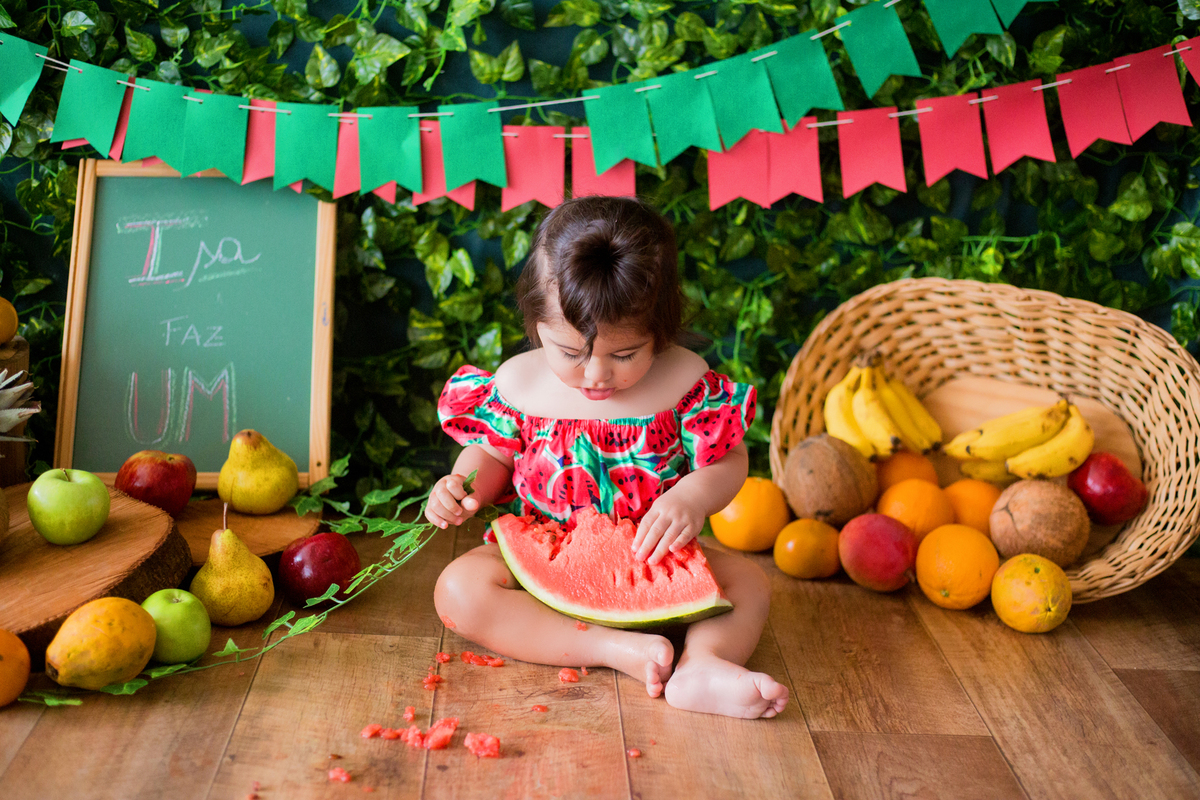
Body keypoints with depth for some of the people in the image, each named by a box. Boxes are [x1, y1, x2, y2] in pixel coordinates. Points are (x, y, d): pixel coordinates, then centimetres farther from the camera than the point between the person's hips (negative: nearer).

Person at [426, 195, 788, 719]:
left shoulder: (686, 381, -10)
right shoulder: (517, 383, -6)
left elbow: (727, 461, -4)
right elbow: (494, 453, 7)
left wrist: (694, 496, -25)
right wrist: (465, 484, -15)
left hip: (651, 558, 0)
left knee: (749, 581, -18)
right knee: (458, 587, -26)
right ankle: (621, 649, -32)